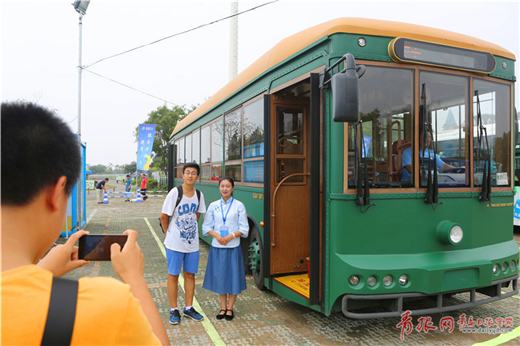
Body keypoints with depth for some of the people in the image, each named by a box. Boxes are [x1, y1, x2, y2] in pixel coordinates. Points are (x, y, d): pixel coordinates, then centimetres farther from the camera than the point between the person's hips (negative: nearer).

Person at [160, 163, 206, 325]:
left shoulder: (199, 195, 1)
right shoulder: (175, 193, -13)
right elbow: (164, 217, -6)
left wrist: (191, 231, 11)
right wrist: (169, 233, 2)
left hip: (192, 243, 4)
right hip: (175, 243, -4)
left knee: (190, 275, 12)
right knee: (173, 275, 5)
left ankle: (189, 308, 25)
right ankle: (174, 310, 18)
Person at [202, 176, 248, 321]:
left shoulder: (239, 206, -2)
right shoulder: (213, 206, 4)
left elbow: (244, 229, -2)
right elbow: (206, 227, 6)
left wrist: (231, 236, -17)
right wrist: (216, 235, -12)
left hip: (233, 247, -2)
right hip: (217, 247, 2)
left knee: (233, 277, 3)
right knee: (219, 277, 8)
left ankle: (230, 308, 21)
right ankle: (223, 307, 25)